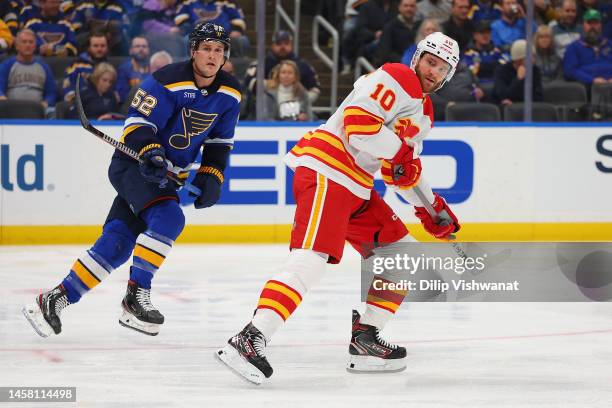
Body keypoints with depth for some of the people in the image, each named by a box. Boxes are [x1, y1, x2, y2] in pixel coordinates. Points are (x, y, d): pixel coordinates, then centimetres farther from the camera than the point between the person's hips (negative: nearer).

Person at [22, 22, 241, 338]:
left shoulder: (229, 94, 1)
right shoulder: (168, 81, -20)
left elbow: (219, 141, 11)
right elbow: (138, 123, -20)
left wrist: (211, 176, 0)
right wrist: (150, 153, -35)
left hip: (169, 173, 7)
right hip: (133, 162, -7)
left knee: (118, 244, 0)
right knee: (168, 218, -29)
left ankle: (55, 300, 4)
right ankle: (136, 295, -22)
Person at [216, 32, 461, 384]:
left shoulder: (423, 111, 23)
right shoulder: (397, 79, -8)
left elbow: (405, 167, 32)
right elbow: (358, 121, -20)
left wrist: (431, 207, 26)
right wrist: (401, 155, -14)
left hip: (357, 188, 10)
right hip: (325, 173, -10)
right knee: (311, 260, -24)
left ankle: (365, 340, 15)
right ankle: (250, 341, -34)